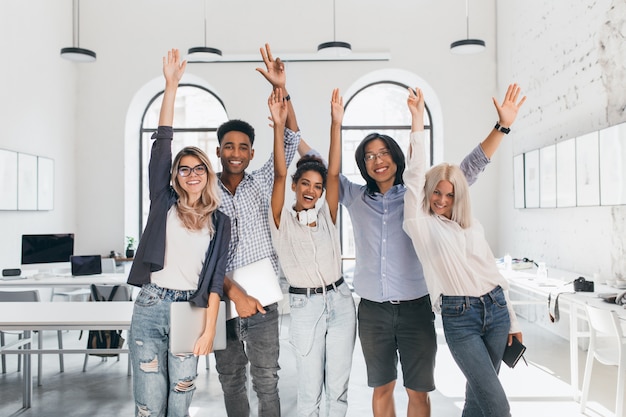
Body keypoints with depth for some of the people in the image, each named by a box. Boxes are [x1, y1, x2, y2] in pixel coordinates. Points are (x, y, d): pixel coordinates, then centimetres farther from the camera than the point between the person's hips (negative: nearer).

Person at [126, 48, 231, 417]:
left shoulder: (220, 222, 8)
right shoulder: (164, 202, 7)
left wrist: (210, 329, -6)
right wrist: (171, 85, -4)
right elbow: (163, 143, 0)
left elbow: (216, 278, 3)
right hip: (151, 307, -1)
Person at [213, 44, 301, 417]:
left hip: (262, 298, 0)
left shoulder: (262, 183, 5)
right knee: (231, 382, 15)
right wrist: (236, 294, -16)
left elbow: (290, 141, -5)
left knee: (267, 382, 6)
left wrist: (281, 88, -16)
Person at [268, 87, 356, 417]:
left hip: (340, 301, 3)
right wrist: (279, 125, -22)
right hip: (304, 306, -2)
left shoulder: (327, 217, 4)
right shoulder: (282, 220, -2)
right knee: (310, 390, 7)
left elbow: (334, 172, -5)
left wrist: (336, 122, -11)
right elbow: (279, 174, -14)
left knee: (338, 386, 11)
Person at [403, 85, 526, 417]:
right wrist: (417, 122, -13)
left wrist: (511, 320, 17)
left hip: (495, 308, 5)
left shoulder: (473, 226, 13)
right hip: (459, 317, -5)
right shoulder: (421, 225, -1)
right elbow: (414, 177, -11)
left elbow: (493, 271, 16)